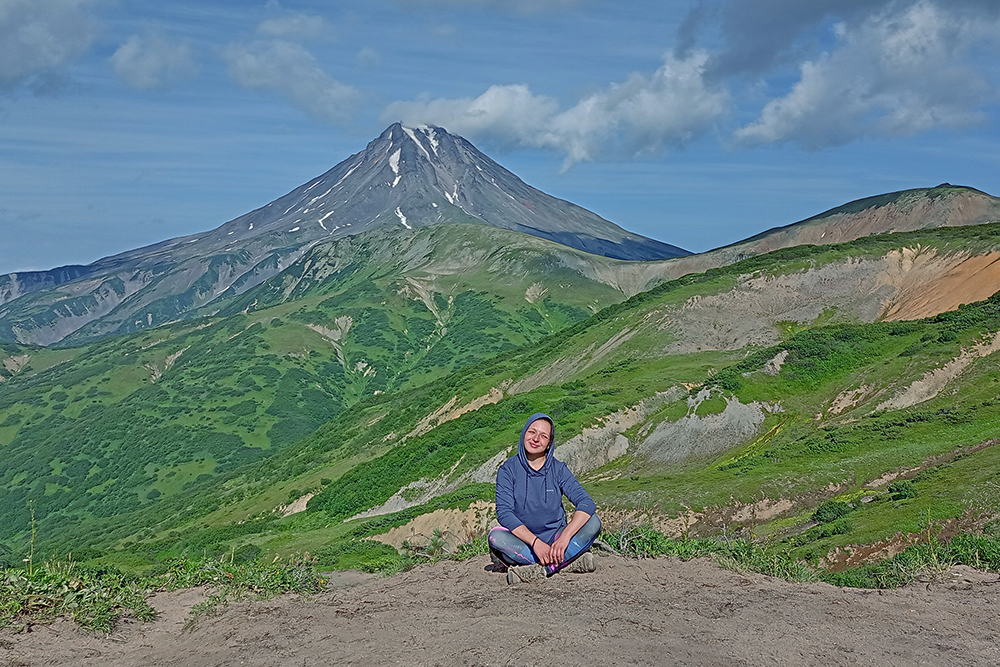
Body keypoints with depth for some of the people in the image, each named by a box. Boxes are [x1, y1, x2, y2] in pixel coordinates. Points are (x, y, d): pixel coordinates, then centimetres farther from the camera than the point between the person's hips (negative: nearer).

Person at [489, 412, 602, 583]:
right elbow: (504, 513, -15)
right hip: (523, 542, -1)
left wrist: (565, 536, -29)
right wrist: (535, 542, -28)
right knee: (496, 537, -31)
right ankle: (569, 562, -27)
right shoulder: (508, 470, -4)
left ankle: (540, 569, -29)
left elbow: (587, 503, -13)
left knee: (593, 522, -21)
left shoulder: (558, 469, -1)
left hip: (554, 539, 1)